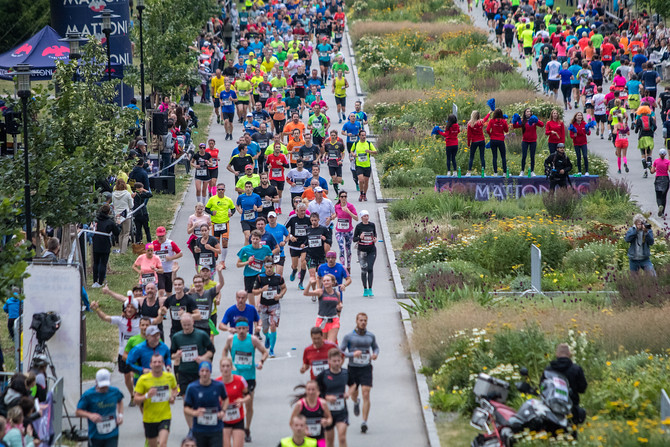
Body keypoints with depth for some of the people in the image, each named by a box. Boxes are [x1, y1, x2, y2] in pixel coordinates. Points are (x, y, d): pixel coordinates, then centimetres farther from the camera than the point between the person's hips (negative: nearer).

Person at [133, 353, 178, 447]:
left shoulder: (170, 377, -1)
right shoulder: (143, 379, -9)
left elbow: (174, 388, 22)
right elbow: (136, 400, -8)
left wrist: (173, 396, 0)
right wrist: (147, 396, -27)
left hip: (165, 417, 0)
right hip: (149, 418, 0)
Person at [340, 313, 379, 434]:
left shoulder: (371, 336, 4)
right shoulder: (349, 336, -3)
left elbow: (375, 347, 21)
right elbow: (340, 352, -2)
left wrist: (376, 354, -2)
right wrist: (352, 354, -19)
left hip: (366, 369, 0)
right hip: (353, 368, 0)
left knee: (366, 394, -11)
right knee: (353, 392, 9)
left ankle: (364, 422, -9)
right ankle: (356, 403, 50)